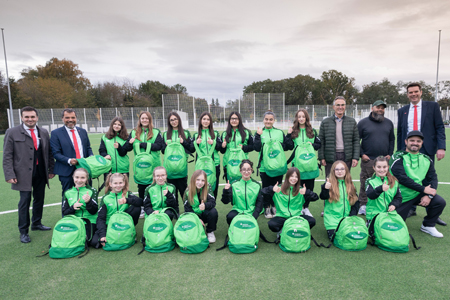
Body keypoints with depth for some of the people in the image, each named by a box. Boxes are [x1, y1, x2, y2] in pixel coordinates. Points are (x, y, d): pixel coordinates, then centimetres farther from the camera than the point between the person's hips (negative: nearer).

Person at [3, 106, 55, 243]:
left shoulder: (44, 133, 8)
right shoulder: (12, 133, -3)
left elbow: (49, 153, 11)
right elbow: (7, 156, -4)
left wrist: (51, 169, 6)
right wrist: (9, 174, -11)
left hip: (41, 173, 4)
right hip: (23, 174, -4)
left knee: (39, 199, 14)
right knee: (25, 201, 0)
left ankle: (36, 223, 33)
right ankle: (23, 232, 14)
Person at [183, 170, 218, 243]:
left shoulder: (207, 188, -14)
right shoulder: (188, 192, -12)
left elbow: (213, 202, -22)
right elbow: (187, 209, -10)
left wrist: (205, 205, -45)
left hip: (205, 213, 0)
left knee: (213, 212, -31)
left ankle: (210, 232, -5)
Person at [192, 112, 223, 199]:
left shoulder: (215, 133, 7)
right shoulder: (196, 135, 10)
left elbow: (221, 147, 3)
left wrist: (213, 143, -14)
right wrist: (196, 143, -12)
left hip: (214, 163, 0)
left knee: (214, 185, 3)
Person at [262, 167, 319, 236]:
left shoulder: (301, 190, 6)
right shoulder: (279, 188, 0)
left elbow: (315, 197, -3)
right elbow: (263, 193, -7)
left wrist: (306, 193, -22)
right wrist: (272, 189, -27)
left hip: (297, 216, 2)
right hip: (281, 216, -2)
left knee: (312, 221, -24)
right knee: (271, 224, -32)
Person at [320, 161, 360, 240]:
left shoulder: (350, 185, 10)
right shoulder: (330, 183, -3)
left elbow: (356, 201, 14)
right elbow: (323, 197, -17)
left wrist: (352, 215, 1)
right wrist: (325, 188, -37)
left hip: (347, 218, 4)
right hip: (332, 218, -3)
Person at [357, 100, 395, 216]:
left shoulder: (389, 123, 14)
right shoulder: (363, 122, 1)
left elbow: (392, 139, 18)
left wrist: (390, 154, 7)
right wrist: (361, 154, -6)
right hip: (368, 159, -4)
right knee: (365, 183, -2)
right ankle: (363, 204, 9)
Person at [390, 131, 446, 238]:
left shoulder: (427, 160, 6)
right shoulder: (398, 158, -12)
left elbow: (433, 178, 2)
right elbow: (402, 178, -21)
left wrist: (429, 195, -14)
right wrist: (423, 189, -20)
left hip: (418, 195, 5)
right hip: (402, 197, -4)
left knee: (440, 202, -18)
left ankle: (428, 226, 7)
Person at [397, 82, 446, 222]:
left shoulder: (432, 106, 5)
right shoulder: (402, 111, 11)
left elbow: (440, 128, 0)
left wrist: (441, 147, -11)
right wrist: (399, 152, 9)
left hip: (426, 149, -2)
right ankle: (411, 209, 20)